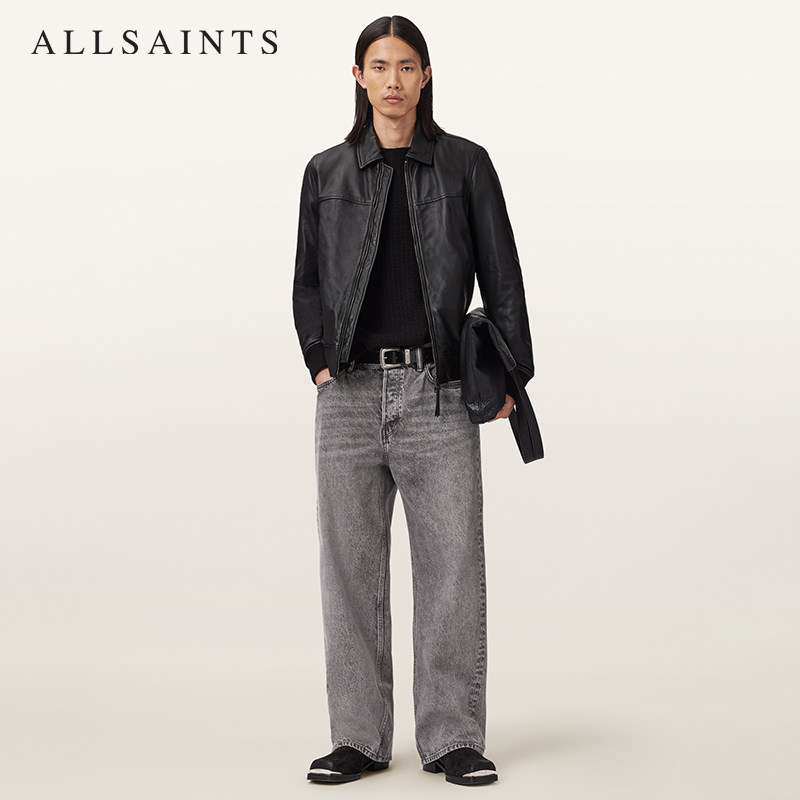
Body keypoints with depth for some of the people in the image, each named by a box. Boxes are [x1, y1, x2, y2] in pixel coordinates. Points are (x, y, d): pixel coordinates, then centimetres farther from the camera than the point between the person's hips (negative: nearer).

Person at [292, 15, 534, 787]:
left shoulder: (465, 164, 6)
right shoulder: (326, 172, 10)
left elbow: (501, 275, 5)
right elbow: (307, 280, 15)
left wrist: (510, 372, -2)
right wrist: (319, 359, 2)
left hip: (438, 391, -1)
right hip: (350, 393, 2)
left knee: (451, 564, -1)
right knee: (351, 565, 4)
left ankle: (452, 738, 9)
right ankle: (358, 737, 14)